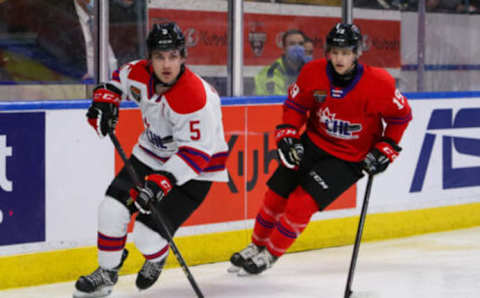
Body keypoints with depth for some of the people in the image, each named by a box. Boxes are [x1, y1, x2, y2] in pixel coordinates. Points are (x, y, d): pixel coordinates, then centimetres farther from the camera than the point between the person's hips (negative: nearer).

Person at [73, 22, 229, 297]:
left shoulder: (196, 97, -32)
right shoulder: (140, 73, -11)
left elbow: (196, 151, -32)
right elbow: (117, 80, 14)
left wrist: (162, 181, -39)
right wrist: (105, 100, -5)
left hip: (195, 167, -6)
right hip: (152, 153, 7)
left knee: (148, 236, -13)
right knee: (112, 209, -5)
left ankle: (156, 261, 25)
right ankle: (107, 274, 17)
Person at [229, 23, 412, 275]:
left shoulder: (379, 84, -22)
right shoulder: (313, 73, -13)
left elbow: (401, 115, -6)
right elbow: (295, 105, 5)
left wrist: (385, 150, -8)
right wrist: (287, 135, -6)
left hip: (350, 159, -4)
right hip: (314, 143, 4)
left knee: (303, 201, -16)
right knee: (276, 193, 3)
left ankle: (270, 255, 4)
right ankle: (257, 245, 29)